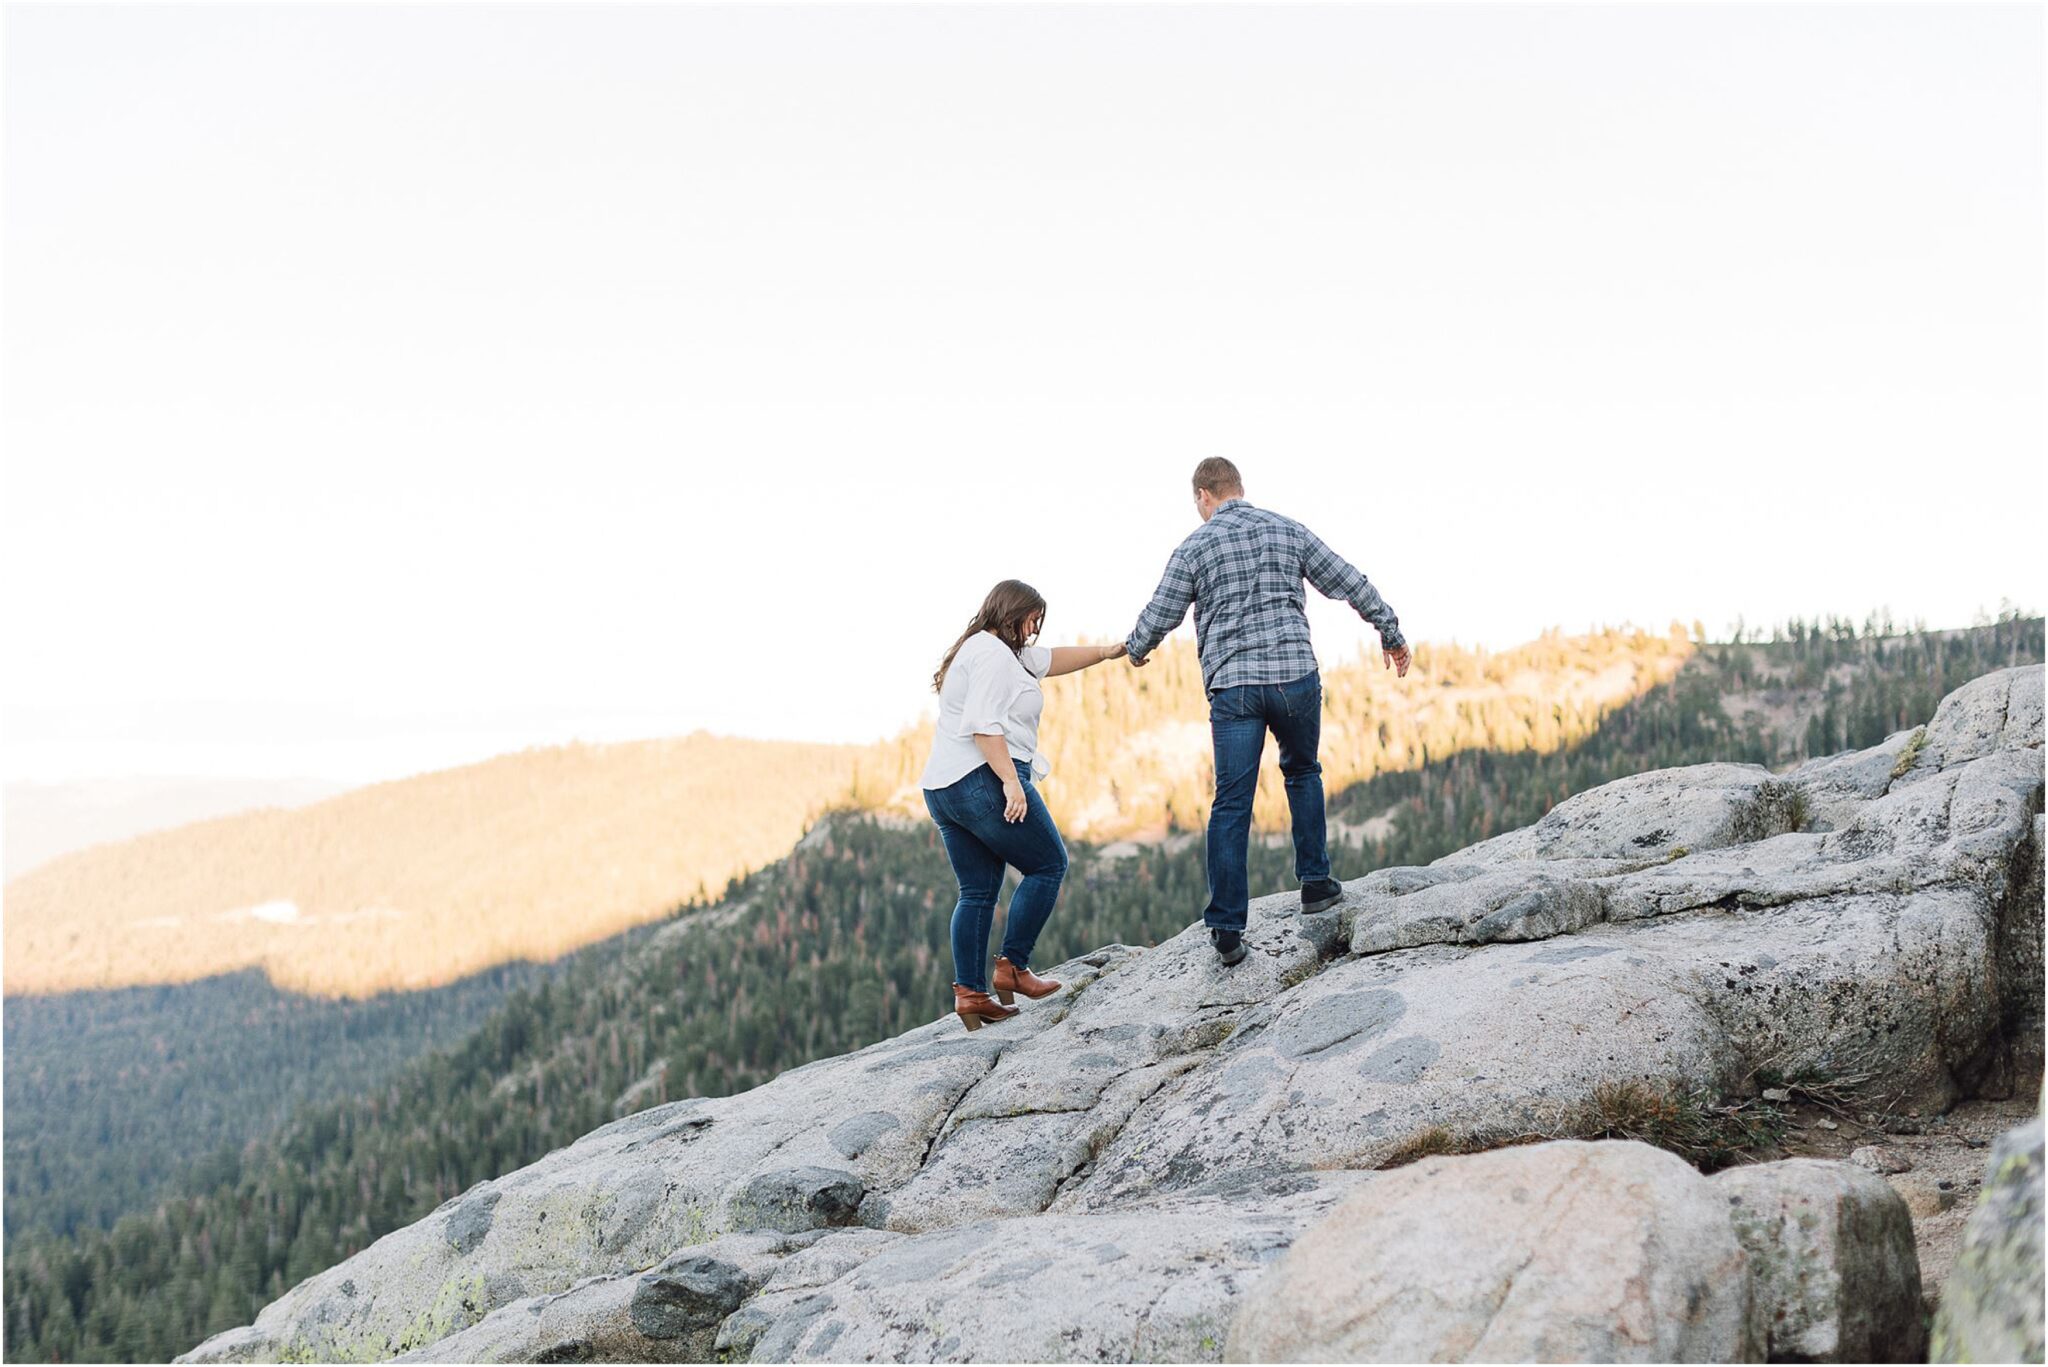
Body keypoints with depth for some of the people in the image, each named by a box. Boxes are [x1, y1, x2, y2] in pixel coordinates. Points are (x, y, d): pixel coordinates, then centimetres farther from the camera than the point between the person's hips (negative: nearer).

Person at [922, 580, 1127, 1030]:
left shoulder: (993, 652, 23)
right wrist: (1011, 781, -23)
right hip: (984, 782, -10)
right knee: (1048, 865, 2)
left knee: (977, 892, 10)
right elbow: (984, 724, -19)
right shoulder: (994, 654, -9)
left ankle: (968, 991, 5)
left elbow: (1051, 659, 33)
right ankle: (1011, 967, 0)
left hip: (943, 790, 10)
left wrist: (1108, 652, 36)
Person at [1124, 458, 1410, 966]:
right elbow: (1350, 584, 10)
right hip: (1296, 676, 2)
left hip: (1232, 688, -2)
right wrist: (1390, 633, 22)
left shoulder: (1194, 548, 2)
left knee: (1231, 805, 1)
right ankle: (1315, 882, 26)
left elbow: (1159, 616, 3)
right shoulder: (1288, 531, 9)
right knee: (1302, 772, 26)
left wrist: (1135, 650, 25)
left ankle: (1227, 928, -1)